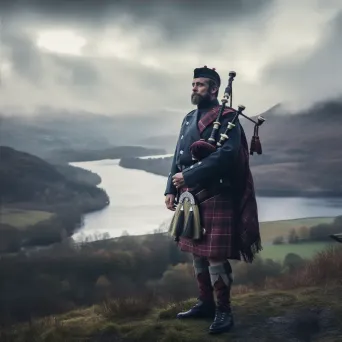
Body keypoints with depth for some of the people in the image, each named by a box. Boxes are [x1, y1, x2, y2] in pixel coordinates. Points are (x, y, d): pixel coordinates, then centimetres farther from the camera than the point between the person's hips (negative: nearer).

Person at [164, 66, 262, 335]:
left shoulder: (227, 118, -9)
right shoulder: (189, 119, 16)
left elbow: (226, 155, -22)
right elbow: (178, 157, 17)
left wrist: (188, 176, -22)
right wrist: (171, 189, 6)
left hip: (216, 197, -8)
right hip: (191, 197, 8)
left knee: (216, 254, -4)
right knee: (197, 252, 14)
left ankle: (224, 310, 9)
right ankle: (205, 303, 28)